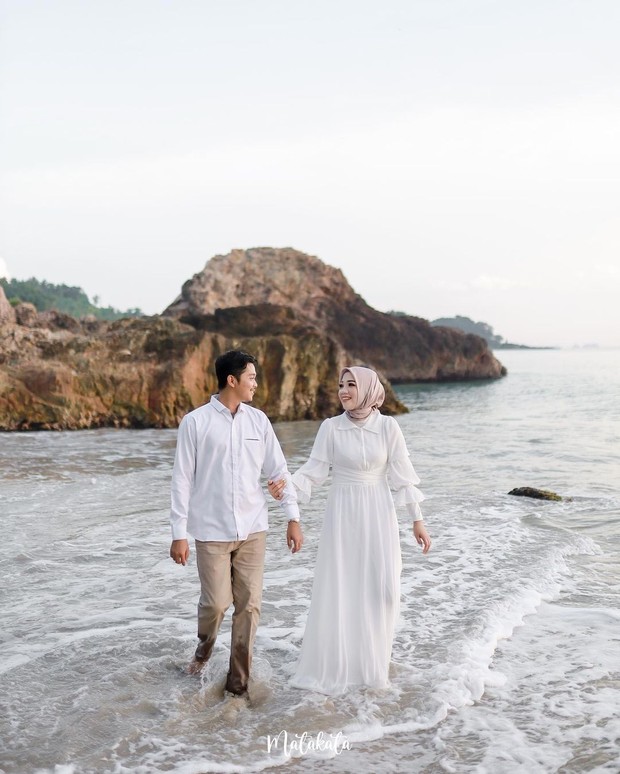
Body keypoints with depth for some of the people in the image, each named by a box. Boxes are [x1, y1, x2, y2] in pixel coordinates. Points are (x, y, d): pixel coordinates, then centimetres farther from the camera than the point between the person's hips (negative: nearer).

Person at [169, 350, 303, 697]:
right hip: (211, 531, -3)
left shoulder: (258, 420, 5)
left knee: (249, 605, 2)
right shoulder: (195, 422, -6)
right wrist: (179, 533, -6)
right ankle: (204, 648, 34)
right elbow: (182, 480, -4)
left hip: (252, 530, 3)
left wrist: (293, 517, 2)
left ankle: (239, 681, 16)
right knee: (216, 602, 0)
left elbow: (279, 470, 7)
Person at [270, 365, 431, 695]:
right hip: (342, 513, 0)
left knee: (381, 587, 0)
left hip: (379, 514, 0)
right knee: (338, 588, 1)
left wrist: (417, 519, -3)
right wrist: (286, 484, -24)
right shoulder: (331, 427, -4)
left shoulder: (388, 426, -4)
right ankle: (334, 663, 16)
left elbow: (403, 473, -3)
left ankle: (372, 659, 22)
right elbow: (314, 470, -4)